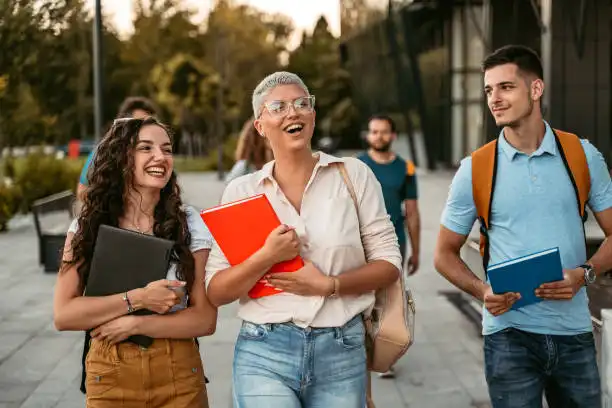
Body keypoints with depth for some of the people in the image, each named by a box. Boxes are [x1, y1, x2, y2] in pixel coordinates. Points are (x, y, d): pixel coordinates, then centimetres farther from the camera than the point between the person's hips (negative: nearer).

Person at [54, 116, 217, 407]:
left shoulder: (190, 224, -4)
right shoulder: (87, 227, -2)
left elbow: (205, 319, -7)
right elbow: (63, 315, -8)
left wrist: (135, 324, -17)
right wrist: (137, 299, -17)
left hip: (179, 375, 0)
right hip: (109, 375, 0)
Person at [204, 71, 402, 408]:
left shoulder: (353, 175, 2)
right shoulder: (240, 191, 3)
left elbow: (389, 262, 2)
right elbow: (215, 292, 0)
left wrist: (329, 285, -13)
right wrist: (266, 257, -16)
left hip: (342, 352, 1)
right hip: (265, 353, -1)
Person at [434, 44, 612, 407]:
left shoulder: (583, 156, 2)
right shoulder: (475, 170, -1)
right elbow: (445, 254, 6)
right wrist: (482, 291, -12)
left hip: (574, 331, 2)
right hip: (509, 333, -1)